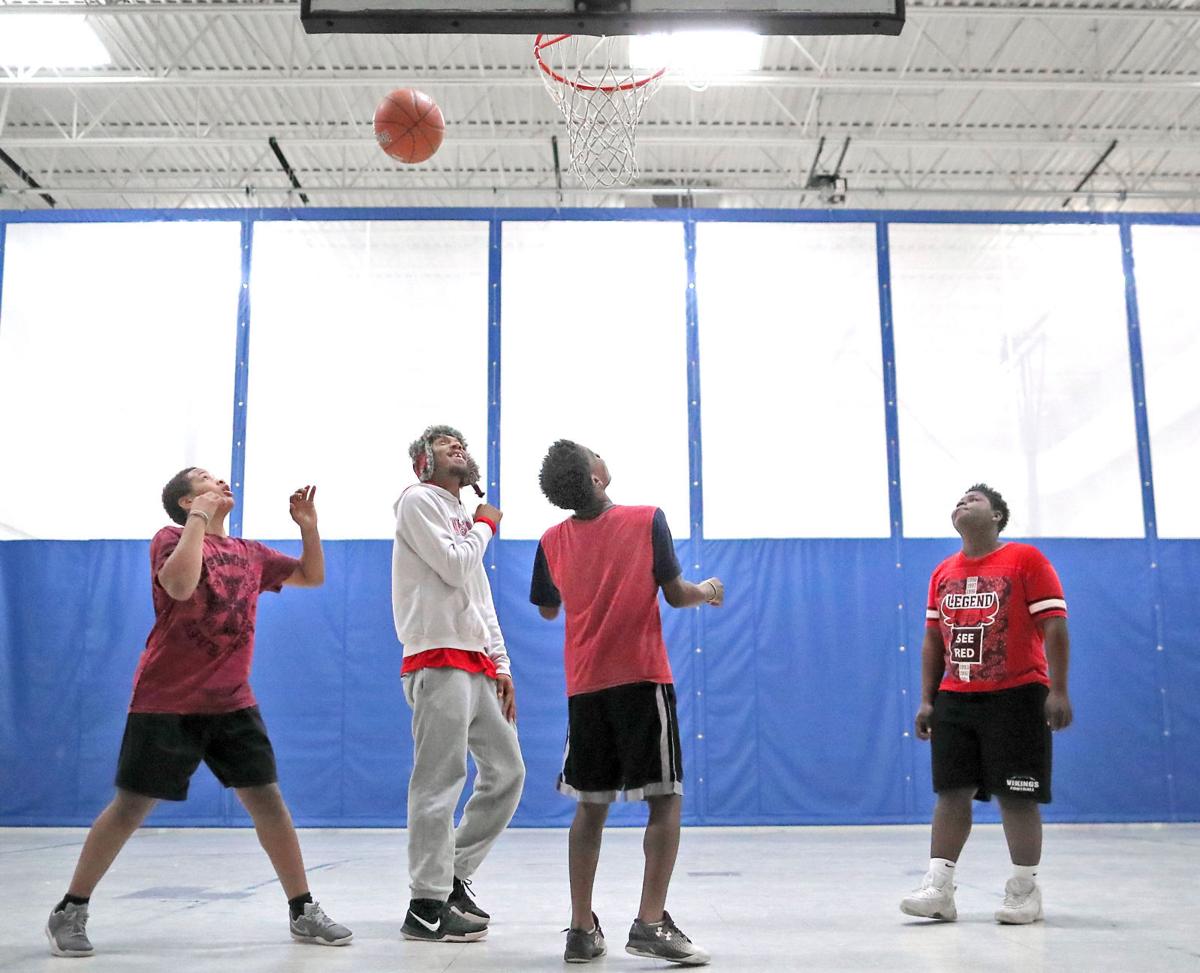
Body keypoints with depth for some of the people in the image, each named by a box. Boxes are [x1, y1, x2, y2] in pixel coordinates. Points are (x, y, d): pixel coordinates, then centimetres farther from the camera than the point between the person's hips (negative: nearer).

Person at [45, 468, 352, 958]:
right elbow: (180, 585, -27)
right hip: (165, 703, -4)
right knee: (129, 809, 2)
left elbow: (312, 576, 20)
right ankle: (69, 912, 20)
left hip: (232, 703, 5)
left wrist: (308, 526, 5)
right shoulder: (170, 538, -6)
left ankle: (303, 912, 9)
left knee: (267, 801, 0)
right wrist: (199, 518, -19)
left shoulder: (250, 553, 10)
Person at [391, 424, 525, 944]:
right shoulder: (419, 500, -1)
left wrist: (501, 667, 16)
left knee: (507, 771, 10)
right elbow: (455, 568, -14)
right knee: (440, 783, -9)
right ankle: (428, 907, -2)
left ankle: (453, 874, 19)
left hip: (476, 667, 9)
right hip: (440, 662, -9)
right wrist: (485, 526, 3)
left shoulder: (461, 517, 25)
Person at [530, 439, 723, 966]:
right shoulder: (647, 520, -4)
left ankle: (583, 930, 11)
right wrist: (709, 591, 19)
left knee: (590, 805, 11)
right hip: (641, 679, -4)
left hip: (584, 686, 4)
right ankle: (650, 923, -7)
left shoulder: (552, 541, 6)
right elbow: (676, 594, -1)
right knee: (665, 800, 2)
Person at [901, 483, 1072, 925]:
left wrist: (1058, 691, -14)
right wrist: (926, 700, 9)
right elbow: (933, 640, 14)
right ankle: (939, 888, 4)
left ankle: (1024, 891, 12)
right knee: (951, 793, 2)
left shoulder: (1026, 559, -4)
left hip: (1016, 696, -5)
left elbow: (1054, 627, -8)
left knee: (1016, 796, 0)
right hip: (955, 700, 5)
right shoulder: (942, 573, 12)